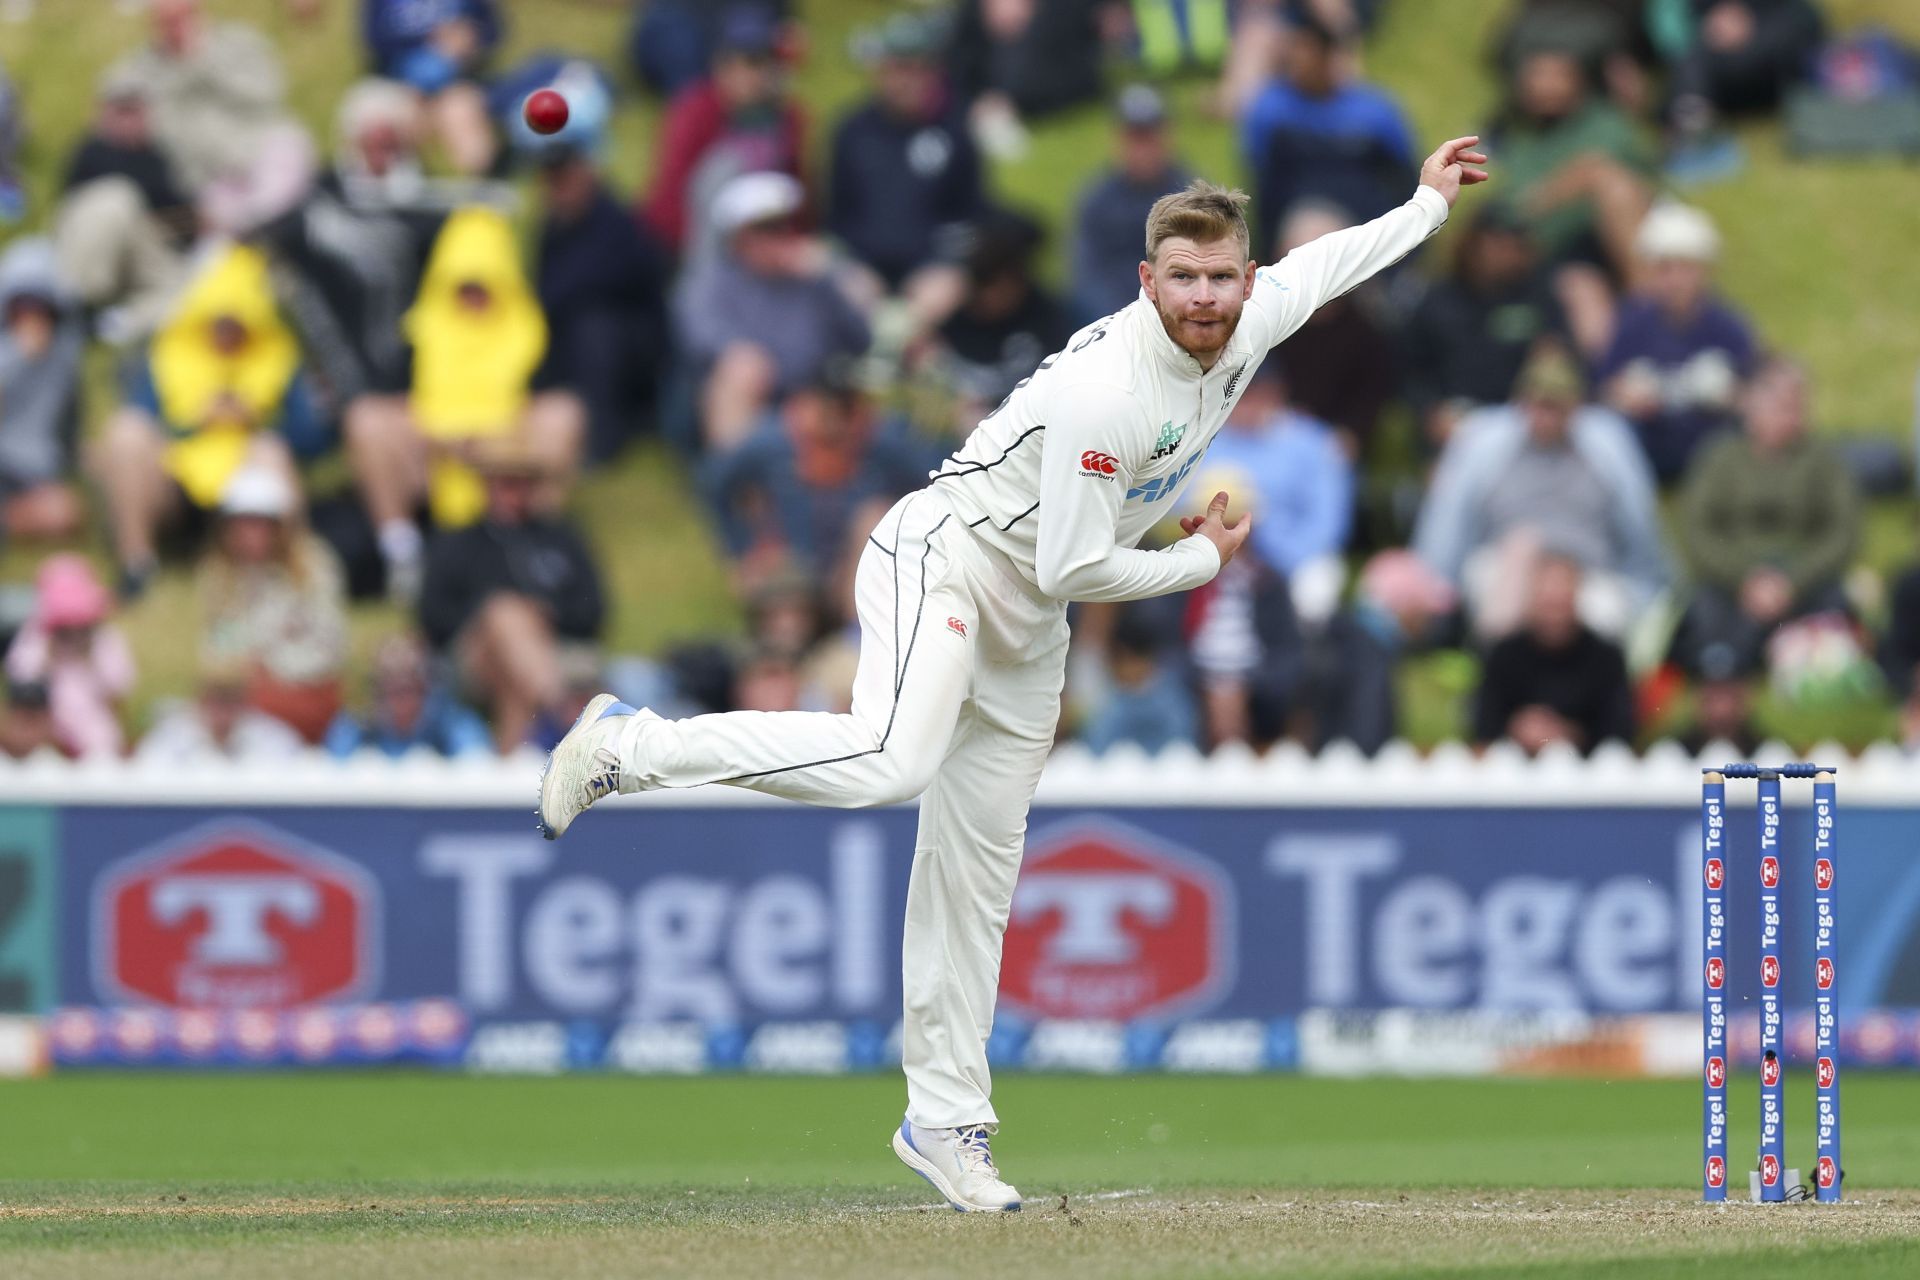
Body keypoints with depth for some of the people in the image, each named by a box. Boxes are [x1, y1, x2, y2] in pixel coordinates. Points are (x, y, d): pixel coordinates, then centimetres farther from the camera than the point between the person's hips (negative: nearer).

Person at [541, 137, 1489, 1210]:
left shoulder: (1249, 325, -1)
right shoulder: (1103, 390, -27)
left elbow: (1324, 267, 22)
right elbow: (1076, 565, -23)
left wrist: (1430, 203, 33)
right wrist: (1201, 563, -8)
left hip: (1022, 629, 8)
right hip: (940, 562, -8)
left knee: (977, 877, 9)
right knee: (891, 761, -36)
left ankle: (946, 1120, 14)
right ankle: (633, 746, -23)